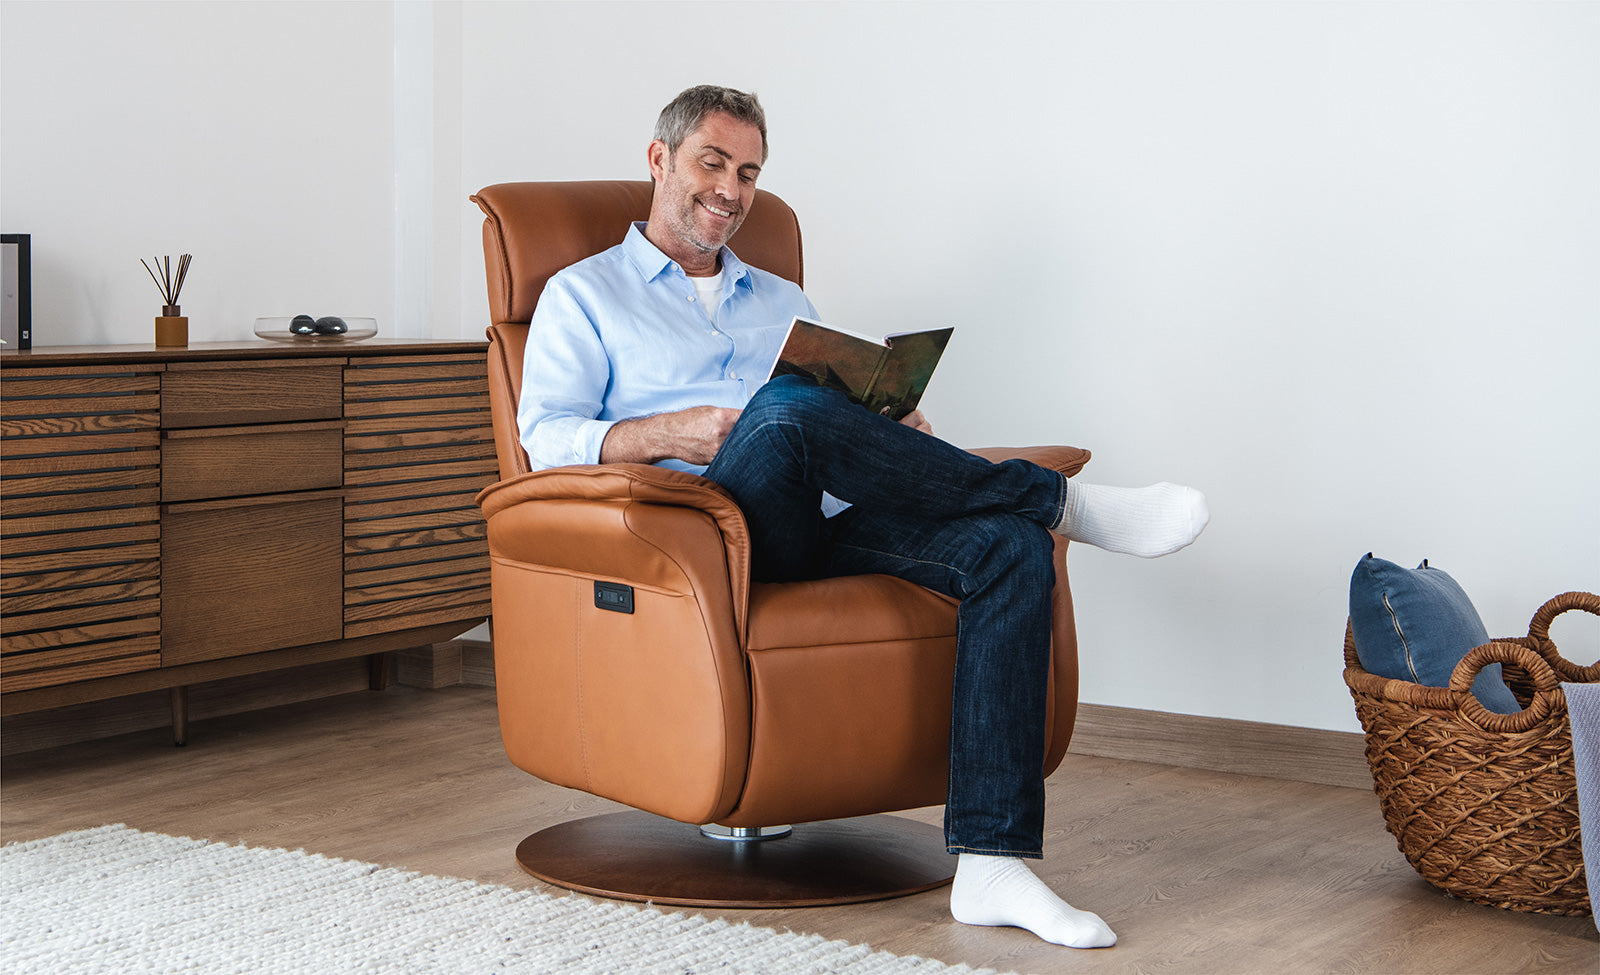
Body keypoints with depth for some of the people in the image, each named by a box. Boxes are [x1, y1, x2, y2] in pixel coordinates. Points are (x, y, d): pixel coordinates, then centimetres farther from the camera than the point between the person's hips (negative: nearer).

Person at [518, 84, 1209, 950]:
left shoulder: (785, 302, 33)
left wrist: (900, 432, -1)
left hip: (830, 525, 5)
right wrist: (665, 435, -16)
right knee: (784, 408, -38)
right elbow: (546, 437, 2)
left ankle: (990, 864, -35)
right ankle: (1063, 502, -26)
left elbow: (852, 434, 24)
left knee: (1009, 549, -25)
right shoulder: (582, 296, 18)